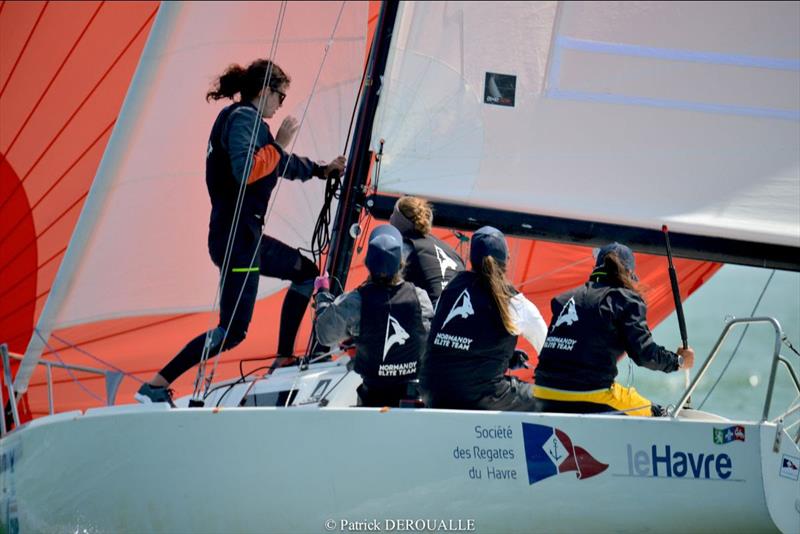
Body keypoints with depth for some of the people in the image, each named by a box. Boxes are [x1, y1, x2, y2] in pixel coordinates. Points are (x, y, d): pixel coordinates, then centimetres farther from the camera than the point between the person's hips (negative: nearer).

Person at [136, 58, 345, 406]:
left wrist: (322, 170, 38)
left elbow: (283, 165, 32)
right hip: (237, 237, -10)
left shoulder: (244, 119, 18)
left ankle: (283, 360, 25)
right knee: (233, 330, -9)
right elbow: (245, 170, -29)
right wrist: (279, 144, -17)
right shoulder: (244, 117, -12)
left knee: (307, 273, 23)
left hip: (249, 236, 10)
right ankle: (155, 386, -8)